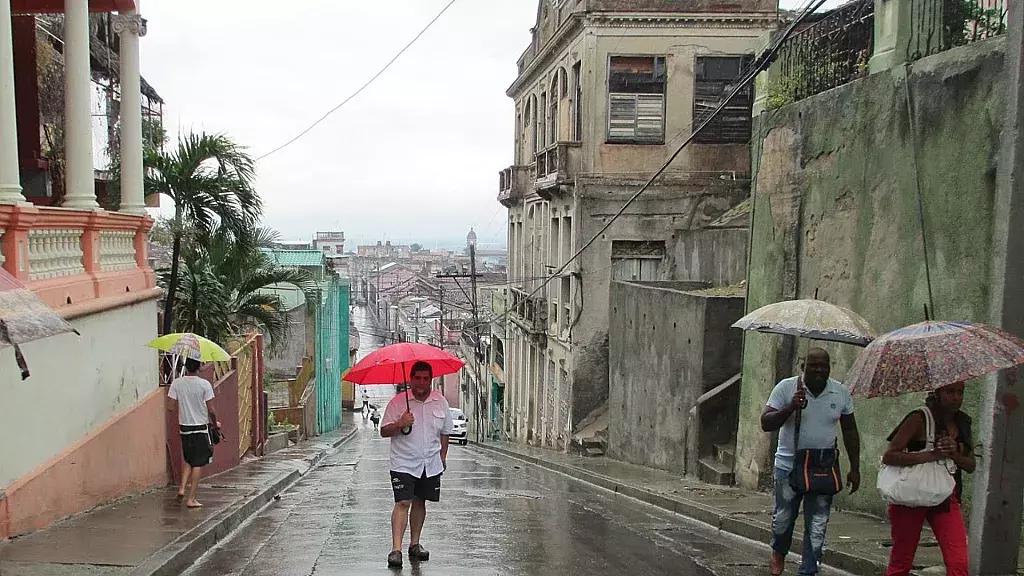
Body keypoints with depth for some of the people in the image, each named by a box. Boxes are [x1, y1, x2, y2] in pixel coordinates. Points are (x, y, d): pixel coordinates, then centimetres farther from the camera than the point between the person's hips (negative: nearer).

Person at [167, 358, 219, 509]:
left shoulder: (177, 383, -4)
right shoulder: (204, 384, -13)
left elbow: (170, 406, -3)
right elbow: (211, 410, -11)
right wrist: (215, 423, 7)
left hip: (184, 427, 4)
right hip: (201, 428, -4)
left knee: (188, 460, 22)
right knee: (198, 464, 3)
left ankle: (182, 488, 7)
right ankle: (191, 499, 3)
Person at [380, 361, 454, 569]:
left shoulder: (440, 402, 4)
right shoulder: (397, 402, -7)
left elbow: (445, 432, 15)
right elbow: (384, 431, -6)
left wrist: (443, 456, 11)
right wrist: (400, 424, -24)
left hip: (431, 464, 4)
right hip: (403, 463, -3)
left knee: (419, 502, 13)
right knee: (402, 503, -12)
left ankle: (415, 544, 26)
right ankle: (396, 549, -12)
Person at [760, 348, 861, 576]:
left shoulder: (841, 393, 0)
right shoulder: (786, 387, -9)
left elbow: (850, 432, 11)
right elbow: (766, 424, -11)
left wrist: (855, 468, 10)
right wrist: (790, 407, -26)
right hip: (789, 465, -1)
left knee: (817, 527, 3)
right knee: (783, 518, 12)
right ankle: (778, 553, 41)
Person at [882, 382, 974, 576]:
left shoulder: (962, 423, 9)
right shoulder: (919, 419, -11)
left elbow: (971, 465, 9)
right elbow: (888, 456, -18)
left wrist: (954, 454, -13)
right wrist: (932, 454, -26)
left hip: (947, 499, 5)